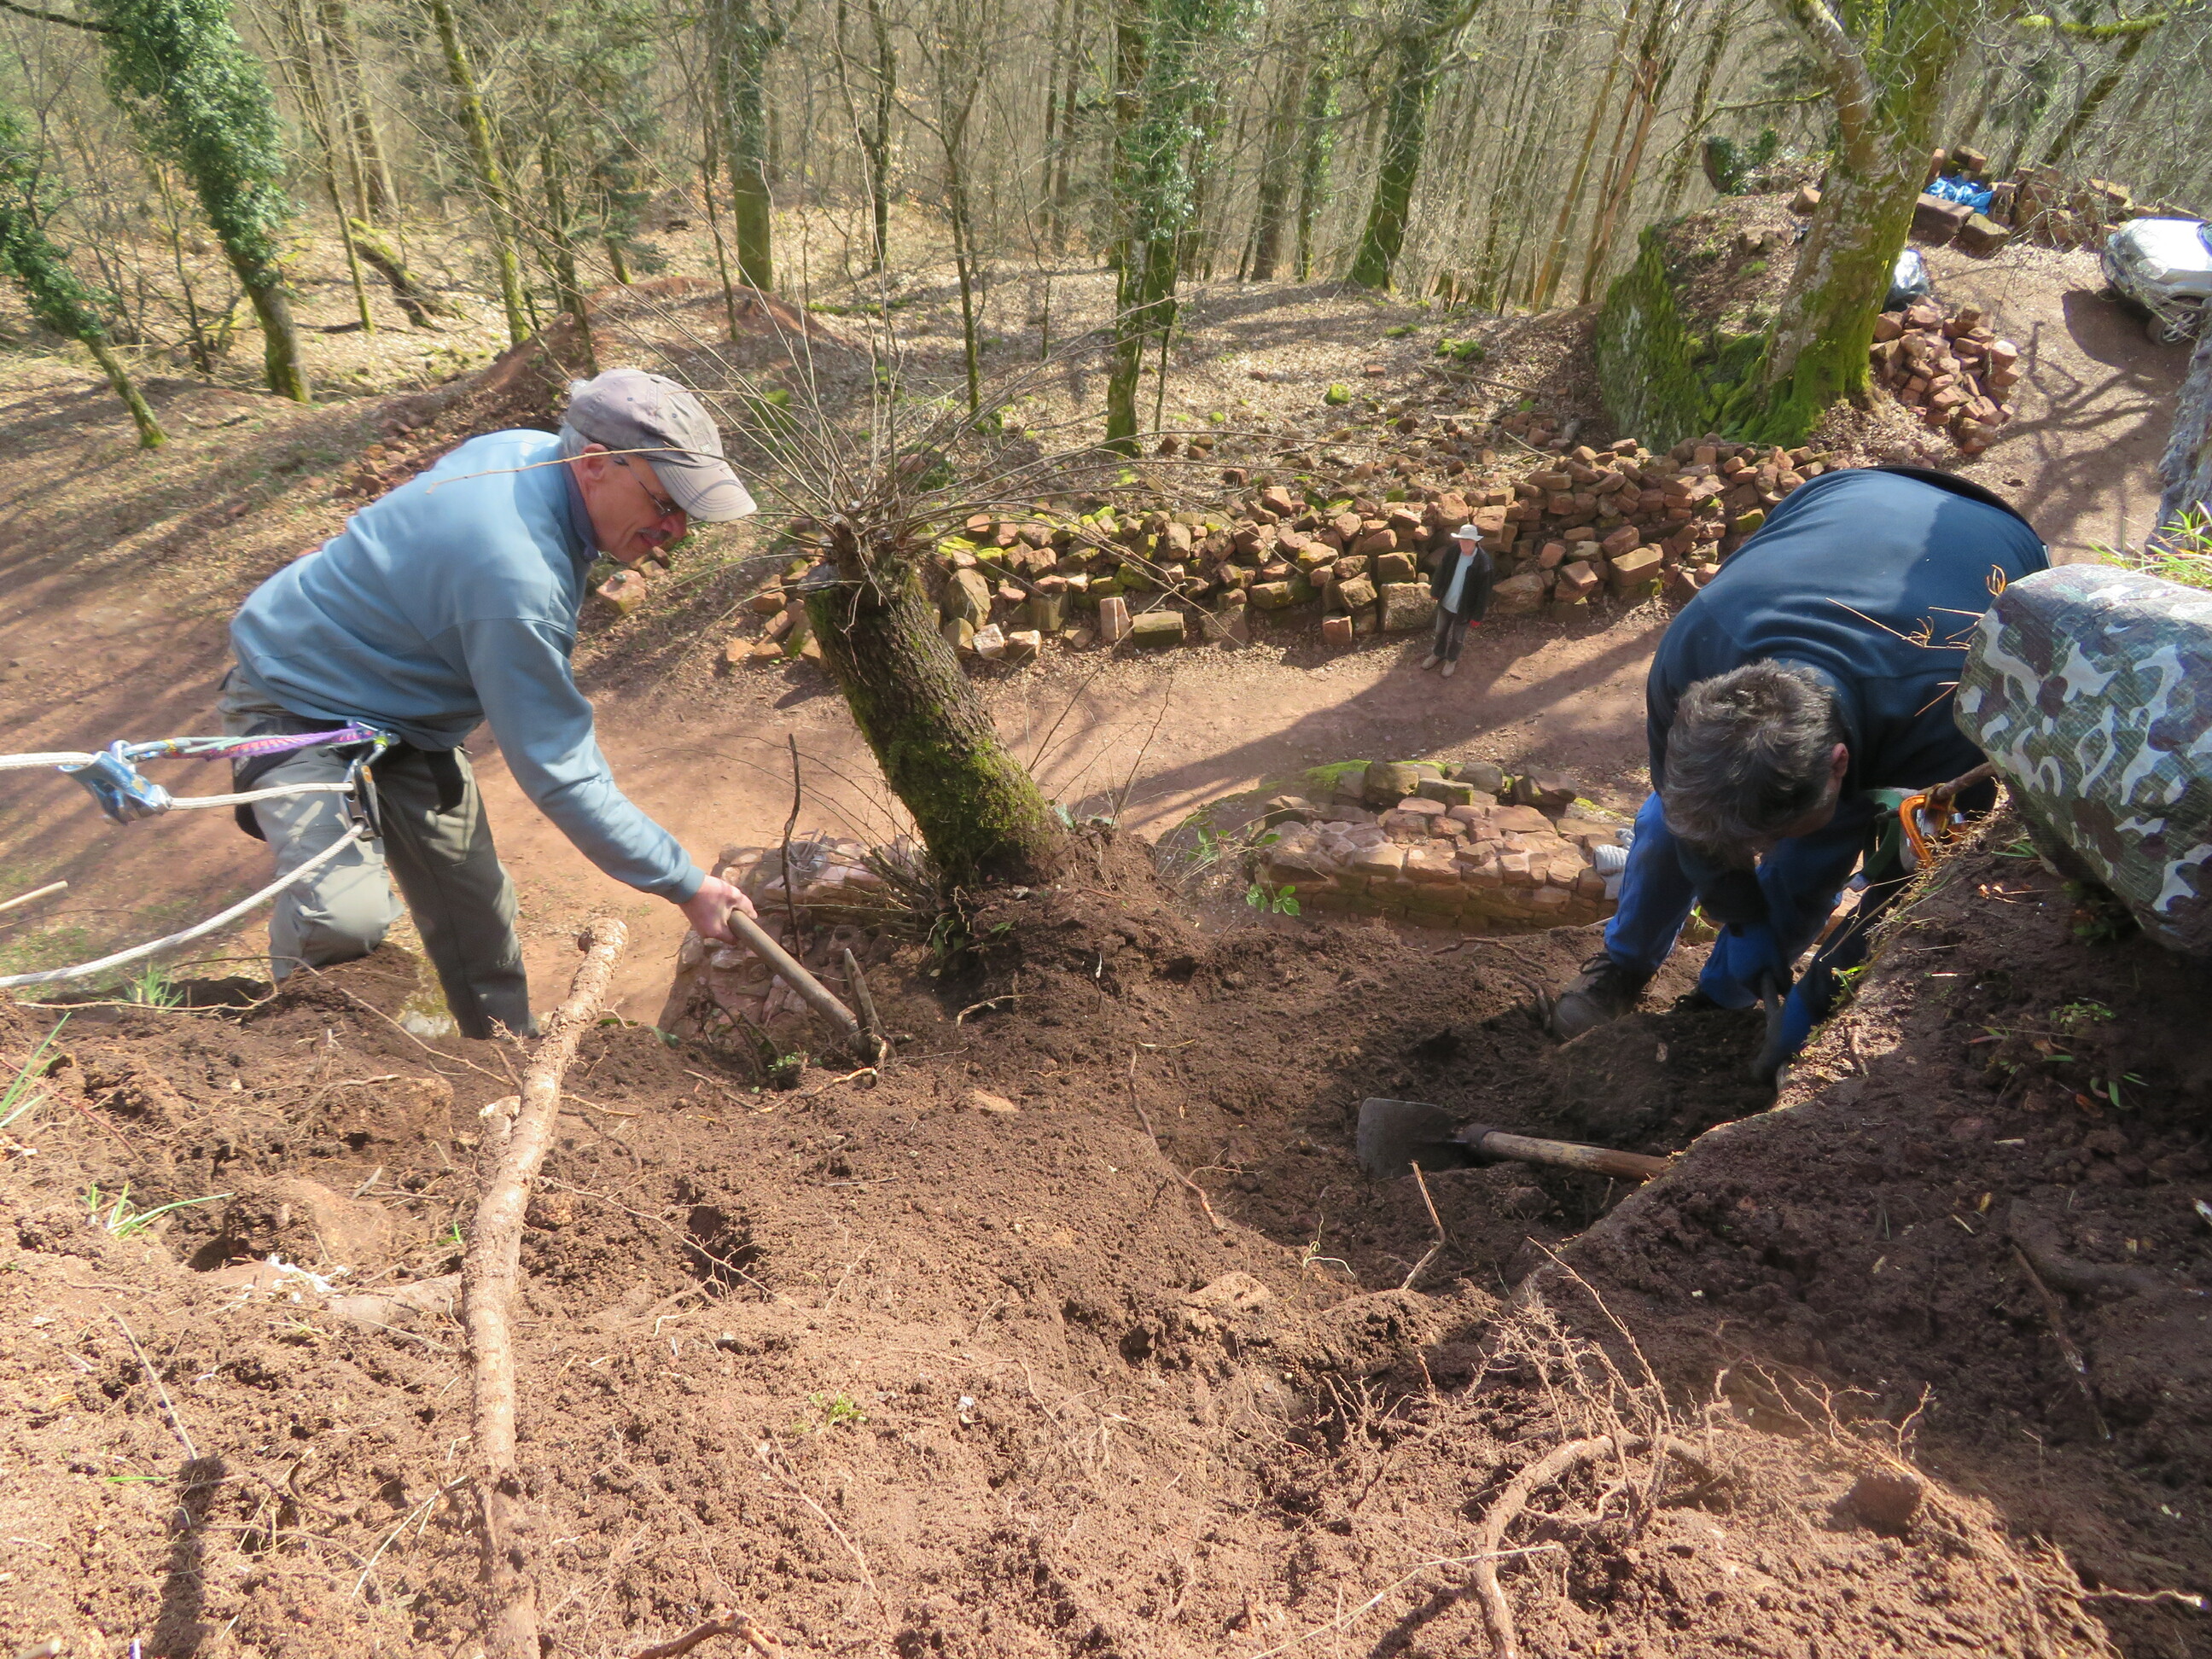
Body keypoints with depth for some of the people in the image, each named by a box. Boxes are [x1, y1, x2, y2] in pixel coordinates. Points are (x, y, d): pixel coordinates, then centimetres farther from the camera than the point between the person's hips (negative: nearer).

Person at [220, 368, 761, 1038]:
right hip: (297, 708, -8)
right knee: (345, 917, -29)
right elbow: (559, 775, -34)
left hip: (402, 718, 9)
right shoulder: (516, 581, -38)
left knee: (474, 919, 6)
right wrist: (684, 884, -28)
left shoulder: (530, 448, -10)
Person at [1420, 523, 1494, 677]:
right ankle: (1437, 654, 53)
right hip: (1445, 602, 4)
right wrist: (1435, 592, 7)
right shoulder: (1452, 552, -17)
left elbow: (1484, 592, -20)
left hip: (1464, 608, -4)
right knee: (1441, 631, 26)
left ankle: (1452, 660, 47)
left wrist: (1477, 616, -15)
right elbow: (1440, 572, 0)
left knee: (1457, 637, 20)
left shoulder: (1483, 563, -28)